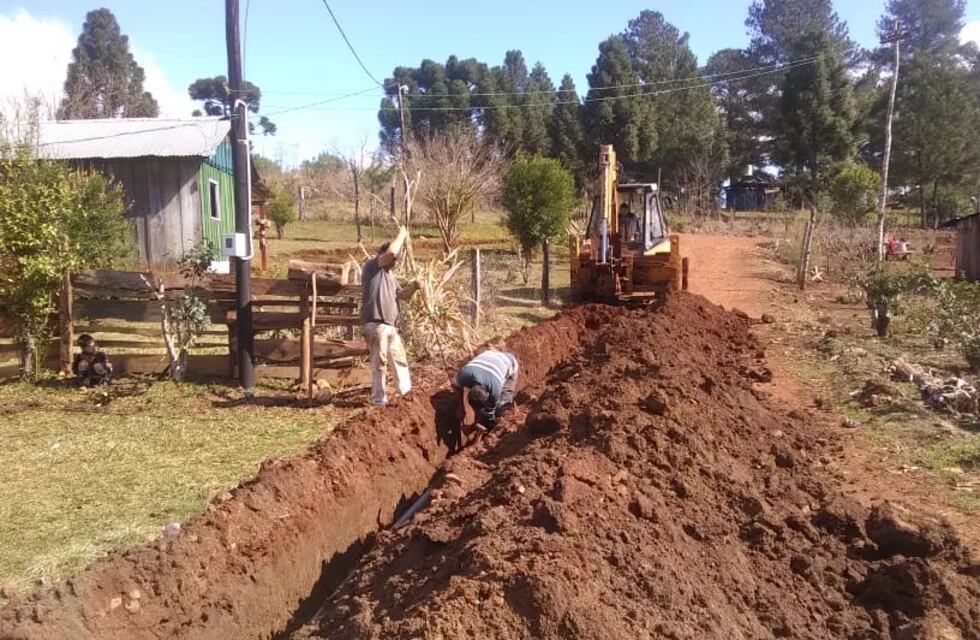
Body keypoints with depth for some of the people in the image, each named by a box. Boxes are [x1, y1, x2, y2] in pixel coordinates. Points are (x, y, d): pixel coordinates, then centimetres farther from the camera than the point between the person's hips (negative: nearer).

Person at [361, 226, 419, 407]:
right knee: (379, 362, -6)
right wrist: (402, 235, -5)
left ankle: (405, 389, 35)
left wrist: (413, 287, 2)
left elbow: (402, 294, 22)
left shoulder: (389, 275, 22)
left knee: (399, 357, 20)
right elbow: (391, 251, -21)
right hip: (375, 324, -10)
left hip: (390, 325, 10)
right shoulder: (372, 266, -5)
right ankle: (378, 399, 3)